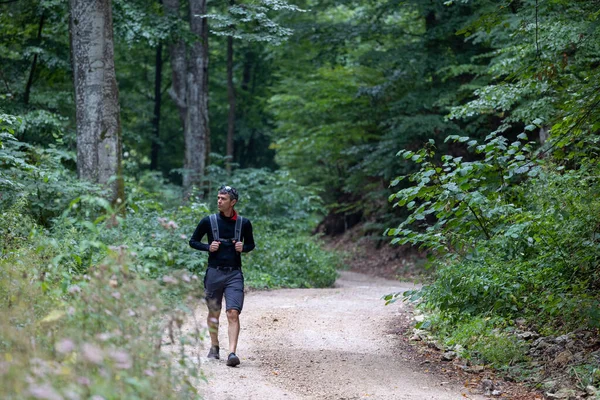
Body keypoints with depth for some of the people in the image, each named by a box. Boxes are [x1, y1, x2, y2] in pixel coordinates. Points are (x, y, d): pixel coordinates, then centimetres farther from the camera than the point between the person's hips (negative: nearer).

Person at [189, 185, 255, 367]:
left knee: (233, 313, -14)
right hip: (214, 272, 1)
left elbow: (251, 244, 18)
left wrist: (243, 247, -4)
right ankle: (214, 346, 34)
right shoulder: (209, 221, 0)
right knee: (214, 313, 12)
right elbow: (193, 241, 10)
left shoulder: (244, 223, 3)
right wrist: (208, 247, -9)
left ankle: (232, 353, -19)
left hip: (234, 274, -1)